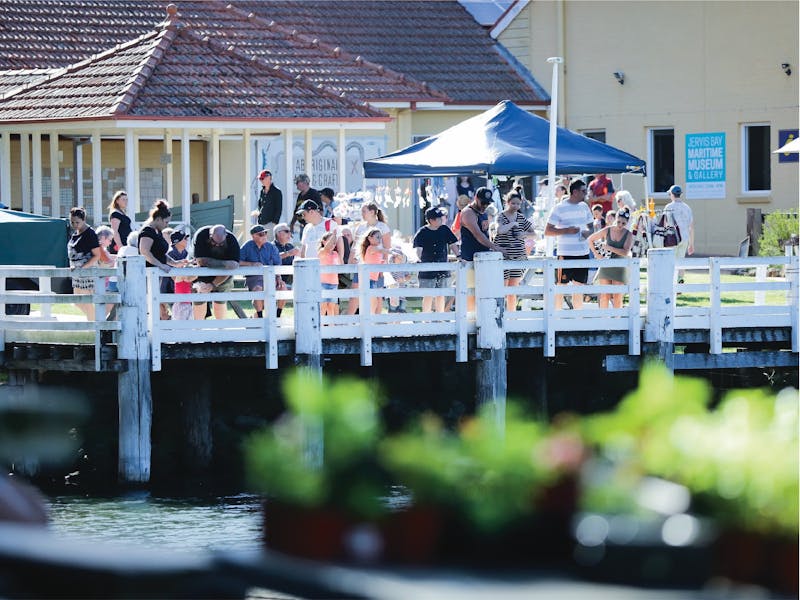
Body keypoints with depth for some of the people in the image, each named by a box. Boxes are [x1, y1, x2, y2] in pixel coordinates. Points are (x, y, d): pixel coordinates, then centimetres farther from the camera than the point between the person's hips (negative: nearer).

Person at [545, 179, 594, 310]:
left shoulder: (584, 207, 11)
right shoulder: (559, 208, -6)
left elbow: (590, 226, 22)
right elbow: (547, 231, -7)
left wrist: (588, 232, -2)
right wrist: (567, 230, -18)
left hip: (583, 253, 6)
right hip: (566, 254, -6)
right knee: (561, 287, -3)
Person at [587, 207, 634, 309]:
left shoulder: (628, 235, -6)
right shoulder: (607, 231, -1)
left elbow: (625, 252, -18)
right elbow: (590, 239, 11)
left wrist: (610, 248, -18)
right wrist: (595, 253, 3)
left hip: (619, 268, -1)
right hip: (606, 265, 1)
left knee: (617, 297, -1)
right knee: (604, 296, 0)